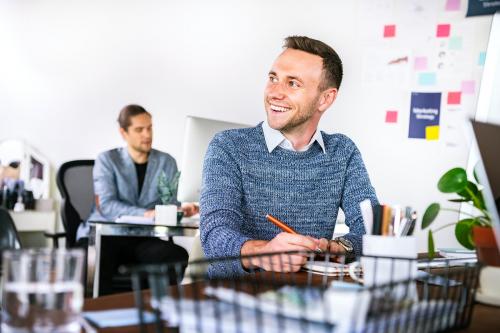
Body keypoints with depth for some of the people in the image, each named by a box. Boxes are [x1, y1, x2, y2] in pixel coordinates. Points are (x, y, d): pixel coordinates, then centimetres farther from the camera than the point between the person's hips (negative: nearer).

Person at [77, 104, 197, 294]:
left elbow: (169, 202, 5)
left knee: (178, 256, -27)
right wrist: (145, 214, -26)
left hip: (143, 238, 3)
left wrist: (179, 210, -20)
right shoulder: (107, 160, 2)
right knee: (96, 261, -37)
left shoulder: (166, 162, 12)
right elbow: (106, 206, -12)